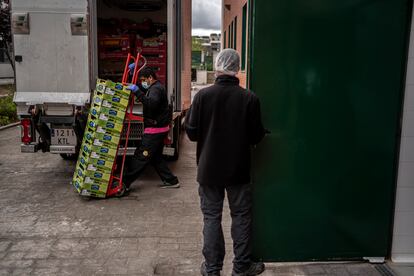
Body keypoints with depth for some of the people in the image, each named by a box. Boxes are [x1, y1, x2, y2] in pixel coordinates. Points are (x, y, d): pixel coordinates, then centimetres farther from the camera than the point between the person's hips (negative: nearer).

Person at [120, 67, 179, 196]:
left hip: (155, 130, -11)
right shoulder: (155, 88, 18)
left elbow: (151, 104, -36)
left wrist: (138, 92, -37)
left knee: (141, 156, -8)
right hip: (160, 128, 11)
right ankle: (171, 180, 20)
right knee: (156, 157, 17)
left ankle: (125, 184, -4)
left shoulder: (156, 89, -16)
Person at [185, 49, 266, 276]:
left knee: (211, 217, 11)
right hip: (239, 169, 0)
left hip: (209, 168, 1)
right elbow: (256, 136, -6)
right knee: (241, 216, 13)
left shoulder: (203, 95, -11)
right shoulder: (250, 98, -11)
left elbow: (191, 132, -7)